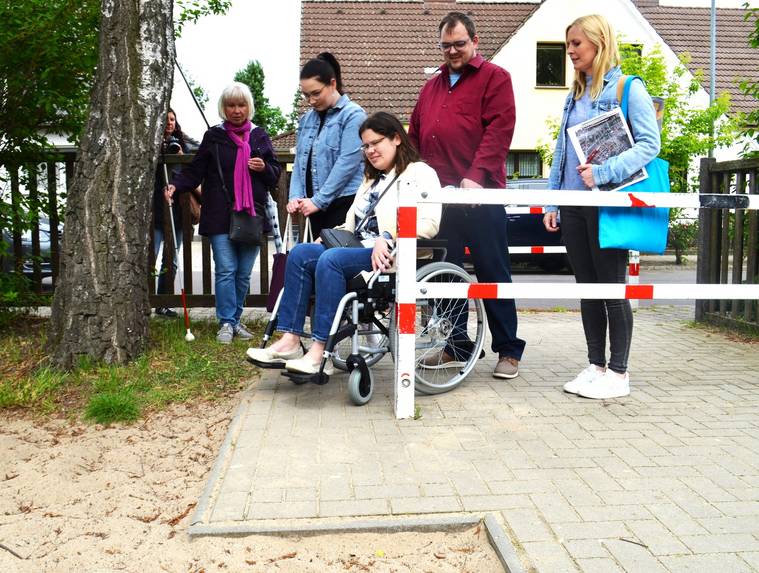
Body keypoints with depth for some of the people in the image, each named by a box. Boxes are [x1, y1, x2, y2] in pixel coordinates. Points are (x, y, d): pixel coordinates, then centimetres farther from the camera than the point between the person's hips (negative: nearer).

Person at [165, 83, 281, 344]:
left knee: (244, 273, 7)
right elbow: (195, 171, 5)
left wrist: (264, 168, -6)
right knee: (226, 270, -6)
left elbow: (275, 174, 16)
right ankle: (226, 323, 3)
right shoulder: (214, 136, 6)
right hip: (220, 216, -2)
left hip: (251, 214, 2)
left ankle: (235, 320, 20)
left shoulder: (259, 136, 11)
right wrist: (175, 186, -12)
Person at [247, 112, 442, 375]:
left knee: (331, 260, -31)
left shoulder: (420, 173, 2)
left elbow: (429, 224, -13)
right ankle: (289, 341, -19)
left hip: (391, 256, -8)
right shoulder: (372, 179, 30)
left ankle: (320, 353, -32)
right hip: (359, 249, 8)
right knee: (300, 253, -12)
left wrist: (389, 238, -23)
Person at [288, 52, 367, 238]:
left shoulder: (353, 115, -6)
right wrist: (295, 196, -2)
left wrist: (319, 200, -14)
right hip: (315, 204, 6)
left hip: (343, 202, -6)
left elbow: (347, 162, -14)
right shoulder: (307, 118, 14)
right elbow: (299, 161, 14)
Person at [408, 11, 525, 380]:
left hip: (480, 195, -6)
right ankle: (454, 347, 19)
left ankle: (508, 350, 10)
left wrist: (475, 176, -20)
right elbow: (415, 137, 20)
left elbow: (499, 131, -10)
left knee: (493, 273, 0)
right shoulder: (432, 86, 22)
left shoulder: (494, 78, 3)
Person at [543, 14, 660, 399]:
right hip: (574, 205, 7)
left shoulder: (628, 88, -4)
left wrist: (602, 173, -22)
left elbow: (649, 144, -12)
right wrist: (551, 201, 11)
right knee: (587, 288, 10)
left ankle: (618, 373, 10)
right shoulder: (575, 95, 16)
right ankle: (596, 365, 20)